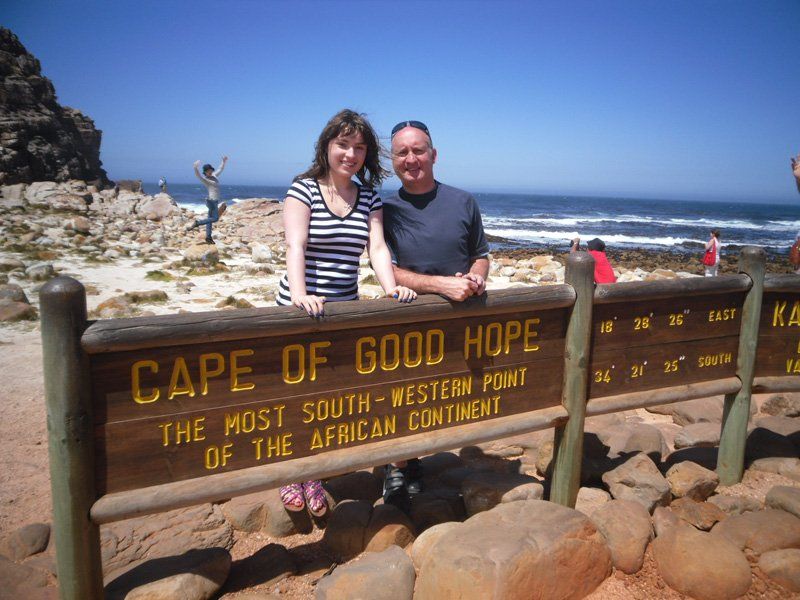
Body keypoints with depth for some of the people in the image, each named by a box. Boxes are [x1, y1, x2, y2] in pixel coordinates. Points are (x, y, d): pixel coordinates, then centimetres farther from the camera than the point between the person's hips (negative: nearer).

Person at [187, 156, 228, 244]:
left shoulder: (214, 176, 10)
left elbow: (220, 169, 27)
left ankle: (208, 237, 14)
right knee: (215, 218, -10)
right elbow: (198, 175, -32)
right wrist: (195, 168, -49)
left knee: (210, 219, 10)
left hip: (214, 201, 8)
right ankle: (197, 223, -7)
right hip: (211, 200, -8)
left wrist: (224, 162, 34)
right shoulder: (205, 179, -12)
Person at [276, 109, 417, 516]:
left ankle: (313, 477, 26)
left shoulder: (370, 198, 9)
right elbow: (295, 245, -18)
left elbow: (377, 247, -2)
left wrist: (390, 286, -22)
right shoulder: (303, 189, -5)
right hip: (299, 309, -3)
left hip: (345, 308, 4)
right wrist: (299, 293, -35)